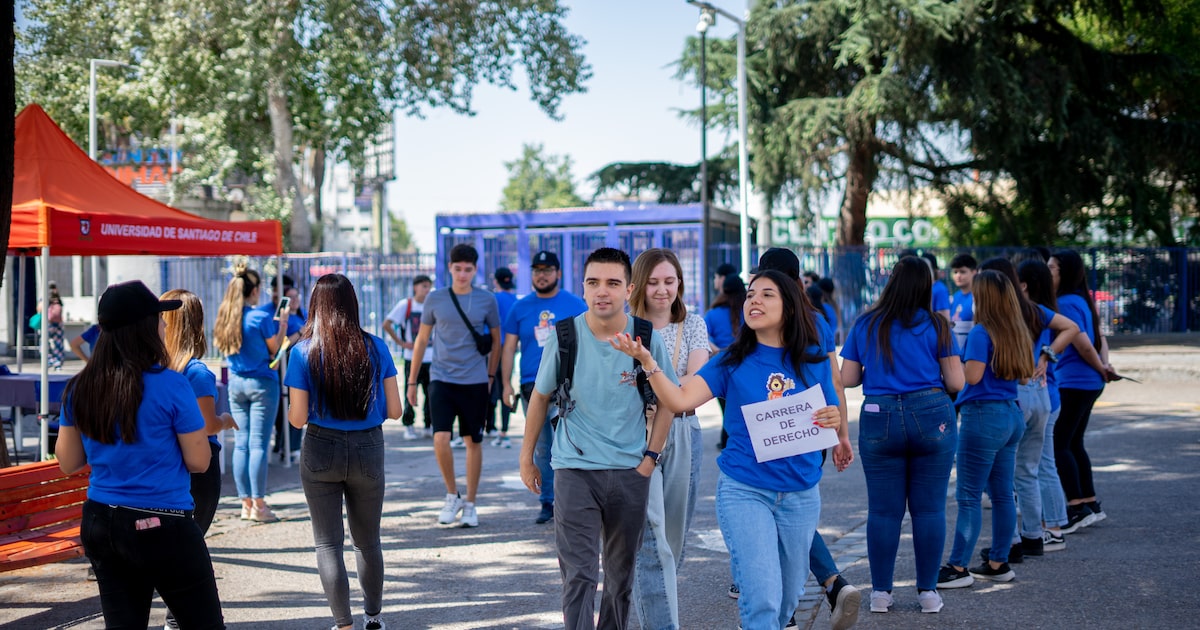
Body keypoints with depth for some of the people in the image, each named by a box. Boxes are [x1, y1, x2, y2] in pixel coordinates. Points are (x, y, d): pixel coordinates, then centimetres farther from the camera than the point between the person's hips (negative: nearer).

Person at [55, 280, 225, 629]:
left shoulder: (80, 389, 1)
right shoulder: (170, 385, -14)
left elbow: (67, 462, 10)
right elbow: (199, 461, -8)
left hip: (99, 523, 6)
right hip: (162, 526, -6)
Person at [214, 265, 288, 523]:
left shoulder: (224, 317, 2)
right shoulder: (261, 317, -14)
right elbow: (274, 349, -6)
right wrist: (283, 323, 5)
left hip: (236, 383, 5)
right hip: (262, 383, -5)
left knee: (240, 444, 8)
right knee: (258, 444, -4)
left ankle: (246, 503, 11)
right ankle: (258, 505, -3)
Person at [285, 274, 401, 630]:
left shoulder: (303, 352, -9)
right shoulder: (376, 348, -5)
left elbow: (297, 419, -9)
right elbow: (394, 410, -2)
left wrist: (291, 411, 13)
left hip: (321, 451, -2)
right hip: (368, 451, 2)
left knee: (328, 543, 8)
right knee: (368, 541, 18)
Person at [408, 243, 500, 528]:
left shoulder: (487, 300, 1)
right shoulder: (435, 299, 2)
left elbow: (496, 339, 12)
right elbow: (422, 339, 10)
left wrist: (490, 376, 8)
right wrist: (412, 381, 10)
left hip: (475, 382, 0)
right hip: (442, 379, 0)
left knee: (473, 442, 6)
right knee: (441, 440, -13)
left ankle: (469, 504, 19)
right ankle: (452, 495, 9)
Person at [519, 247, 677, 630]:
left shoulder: (647, 339, -6)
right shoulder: (564, 337, -8)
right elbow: (540, 397, 6)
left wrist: (651, 456, 0)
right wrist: (527, 457, 9)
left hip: (630, 472, 2)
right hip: (574, 469, -2)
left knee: (622, 574, 15)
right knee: (579, 574, -9)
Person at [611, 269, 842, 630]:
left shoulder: (814, 361, 1)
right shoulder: (732, 362, -3)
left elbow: (831, 422, 9)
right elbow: (680, 400, -14)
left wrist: (832, 421, -14)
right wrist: (647, 362, -28)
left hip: (801, 494, 3)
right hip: (744, 491, -3)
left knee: (787, 599, 17)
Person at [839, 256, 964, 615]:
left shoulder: (865, 325, 4)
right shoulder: (936, 326, 0)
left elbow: (847, 379, 7)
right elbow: (955, 382, -2)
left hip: (880, 420, 1)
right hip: (931, 417, -1)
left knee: (883, 510, 6)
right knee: (930, 508, 5)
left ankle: (881, 592, 11)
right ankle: (928, 592, 10)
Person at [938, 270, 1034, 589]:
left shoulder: (981, 333, -13)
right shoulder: (1017, 333, 11)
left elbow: (972, 375, -19)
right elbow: (1024, 374, 15)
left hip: (984, 416, -8)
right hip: (1011, 414, 9)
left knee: (969, 496, -5)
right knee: (1002, 493, 12)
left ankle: (958, 568, -3)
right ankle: (999, 563, 17)